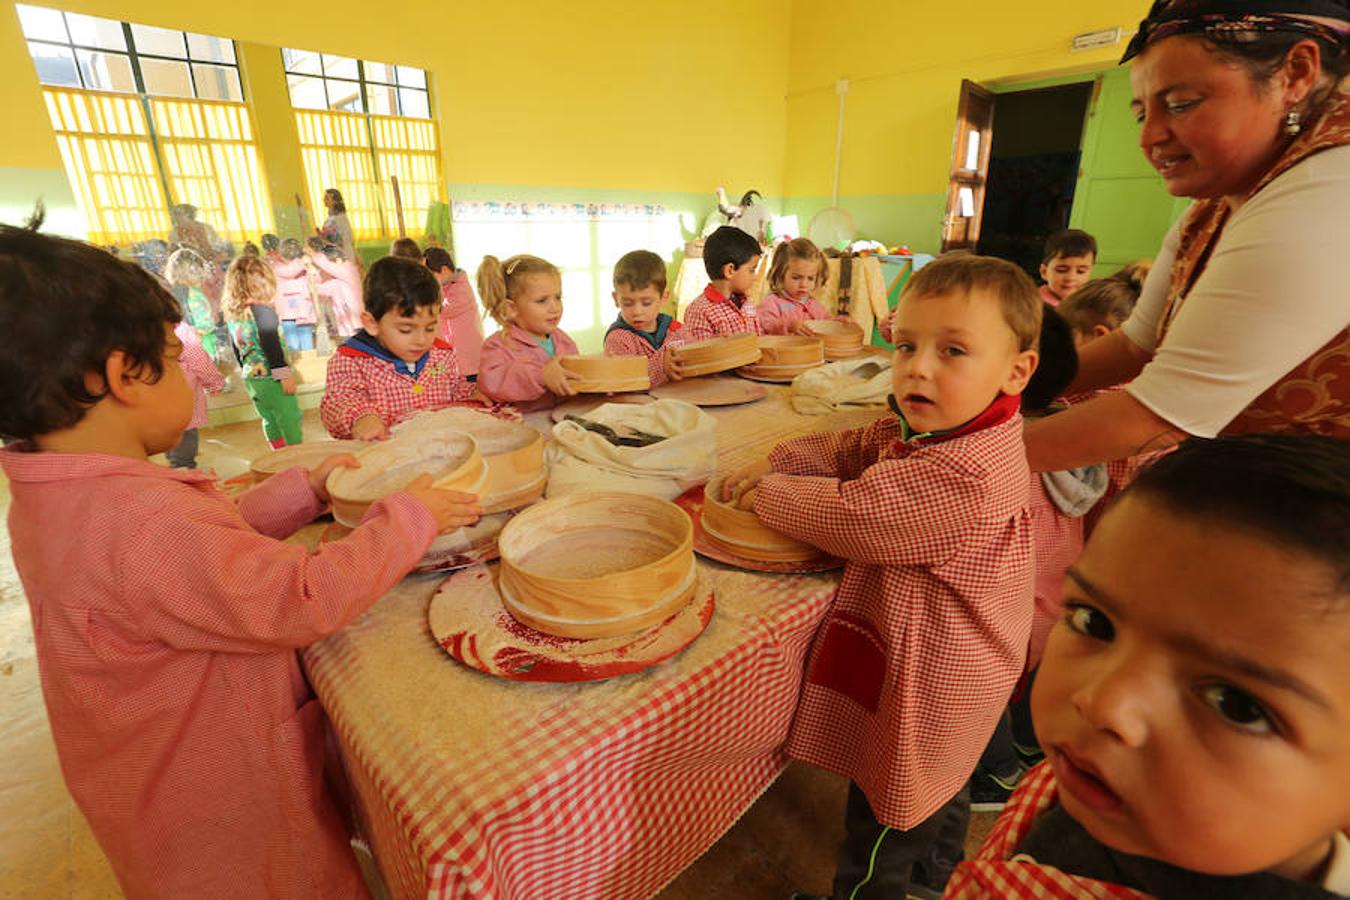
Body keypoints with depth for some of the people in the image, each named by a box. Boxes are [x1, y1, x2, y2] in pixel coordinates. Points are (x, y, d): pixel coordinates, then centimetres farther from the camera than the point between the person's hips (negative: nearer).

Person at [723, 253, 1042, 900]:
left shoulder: (965, 478, -36)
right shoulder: (929, 430, -5)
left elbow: (853, 514, -33)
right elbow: (850, 451, 5)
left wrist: (768, 493, -16)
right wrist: (778, 464, -10)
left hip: (925, 684, -10)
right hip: (949, 660, 10)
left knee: (881, 824, 16)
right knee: (940, 787, 35)